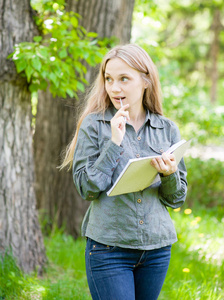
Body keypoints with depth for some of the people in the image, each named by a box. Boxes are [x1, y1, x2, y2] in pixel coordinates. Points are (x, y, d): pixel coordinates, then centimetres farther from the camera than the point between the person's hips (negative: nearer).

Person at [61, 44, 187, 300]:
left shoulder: (167, 130, 6)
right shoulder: (94, 124, -2)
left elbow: (177, 199, 8)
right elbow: (86, 188, -8)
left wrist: (169, 175, -13)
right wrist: (114, 142, -14)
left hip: (157, 247, 3)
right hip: (108, 247, -3)